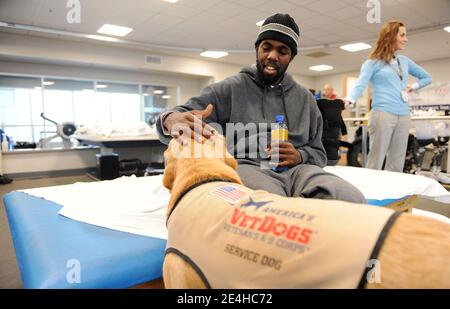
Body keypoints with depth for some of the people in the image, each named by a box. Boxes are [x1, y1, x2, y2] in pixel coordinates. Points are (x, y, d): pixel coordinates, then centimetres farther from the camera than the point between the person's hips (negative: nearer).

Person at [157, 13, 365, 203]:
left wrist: (300, 156, -3)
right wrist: (172, 119, -26)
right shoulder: (230, 89, 11)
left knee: (353, 201, -28)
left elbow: (318, 153, 23)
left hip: (296, 169, 4)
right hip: (246, 167, -3)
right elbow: (185, 113, 0)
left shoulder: (305, 98, 22)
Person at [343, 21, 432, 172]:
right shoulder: (373, 62, 4)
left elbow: (427, 77, 31)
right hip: (382, 114, -6)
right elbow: (361, 84, -11)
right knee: (375, 162, -8)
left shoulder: (405, 61, 19)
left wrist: (412, 87, 11)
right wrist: (350, 99, -32)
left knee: (397, 164, 6)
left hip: (404, 116, 6)